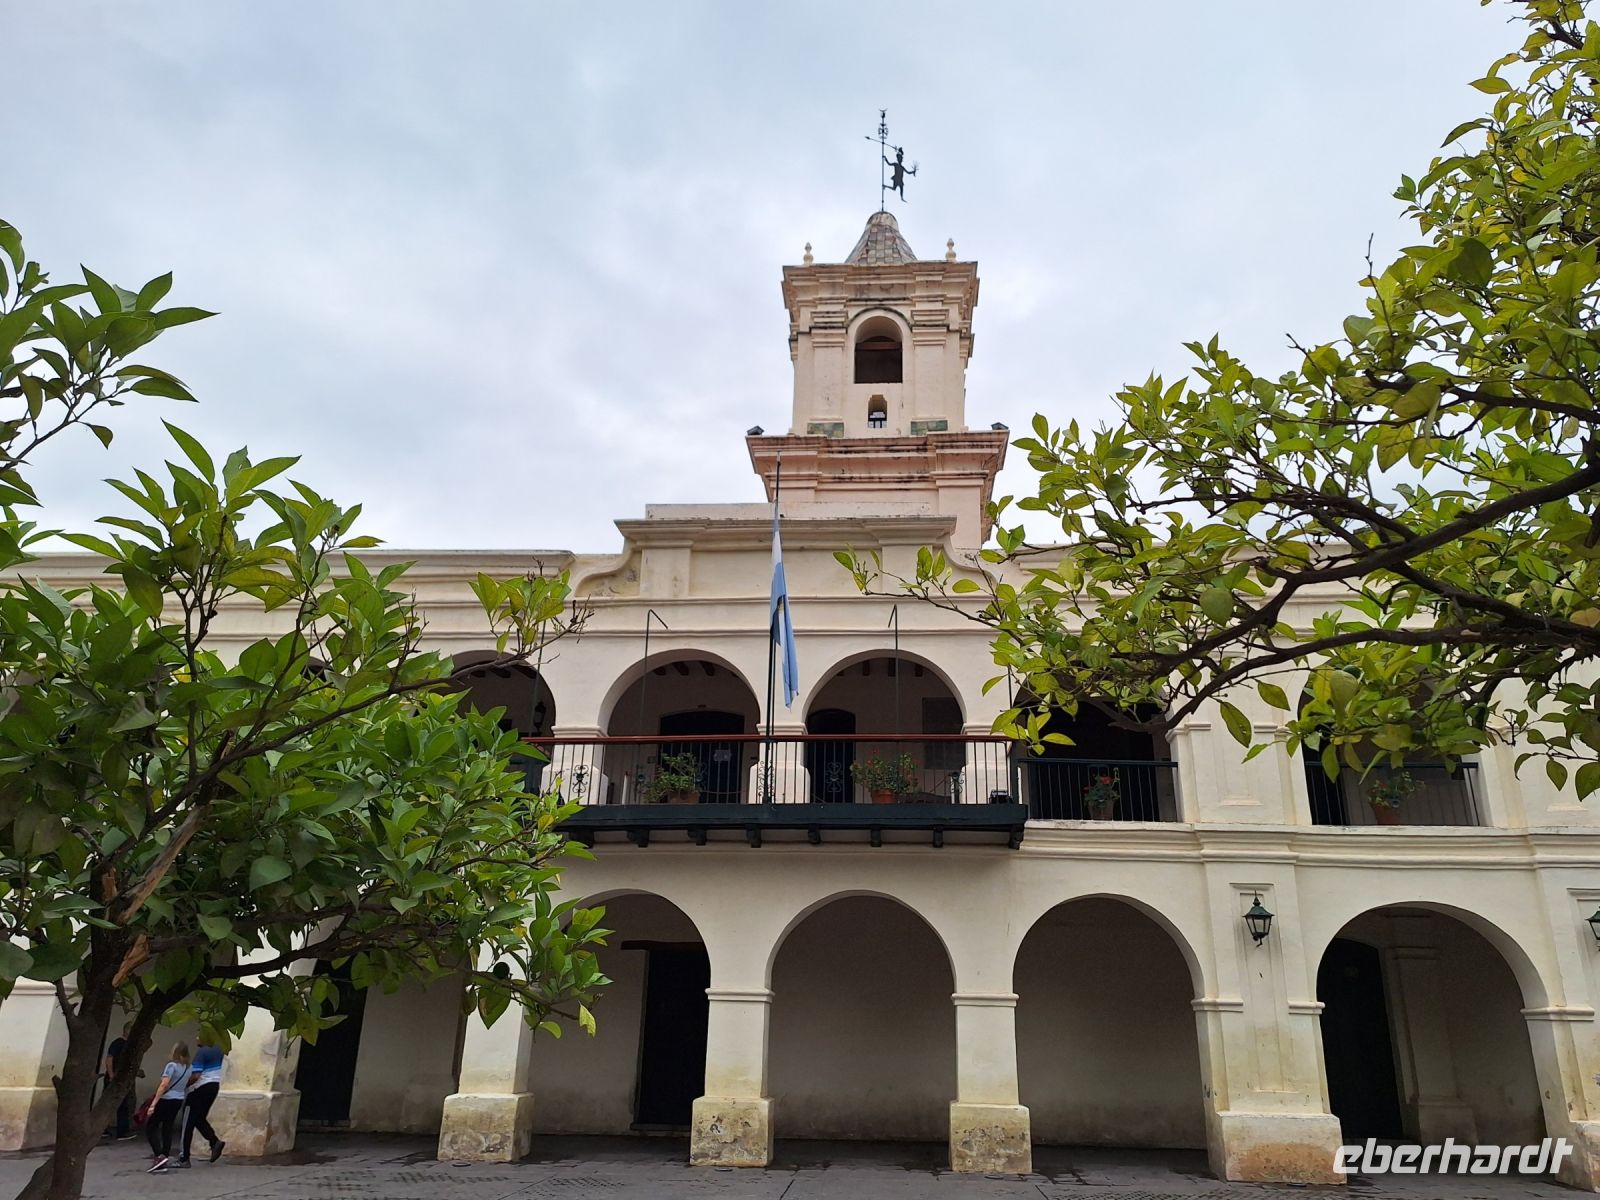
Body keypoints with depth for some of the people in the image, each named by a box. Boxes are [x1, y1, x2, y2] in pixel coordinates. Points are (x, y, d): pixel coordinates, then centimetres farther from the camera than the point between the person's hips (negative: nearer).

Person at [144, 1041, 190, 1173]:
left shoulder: (172, 1065, -14)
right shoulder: (188, 1068, 7)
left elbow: (164, 1085, -21)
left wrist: (153, 1103, -20)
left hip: (166, 1100, -7)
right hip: (178, 1101, 7)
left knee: (150, 1127, 4)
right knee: (167, 1129, 13)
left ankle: (159, 1156, -8)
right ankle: (164, 1161, 12)